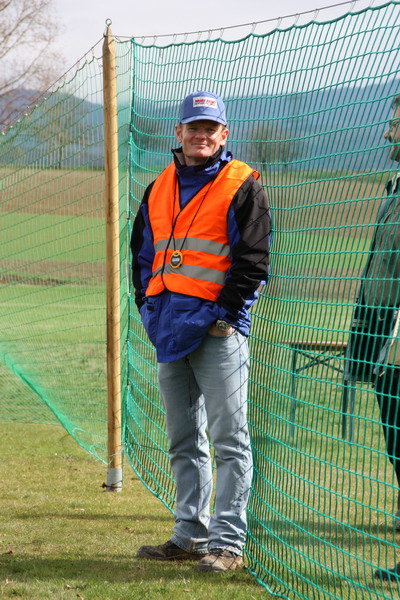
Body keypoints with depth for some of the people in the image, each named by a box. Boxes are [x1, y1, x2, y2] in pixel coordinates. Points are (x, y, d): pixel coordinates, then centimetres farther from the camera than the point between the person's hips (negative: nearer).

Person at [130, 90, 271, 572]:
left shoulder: (242, 187, -2)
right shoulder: (159, 189, 16)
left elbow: (253, 260, -7)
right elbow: (141, 252, 22)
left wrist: (224, 315, -12)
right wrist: (149, 306, 10)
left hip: (218, 331, -7)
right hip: (170, 332, 7)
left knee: (229, 439, -8)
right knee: (183, 441, 12)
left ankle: (227, 543, -7)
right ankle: (191, 536, 20)